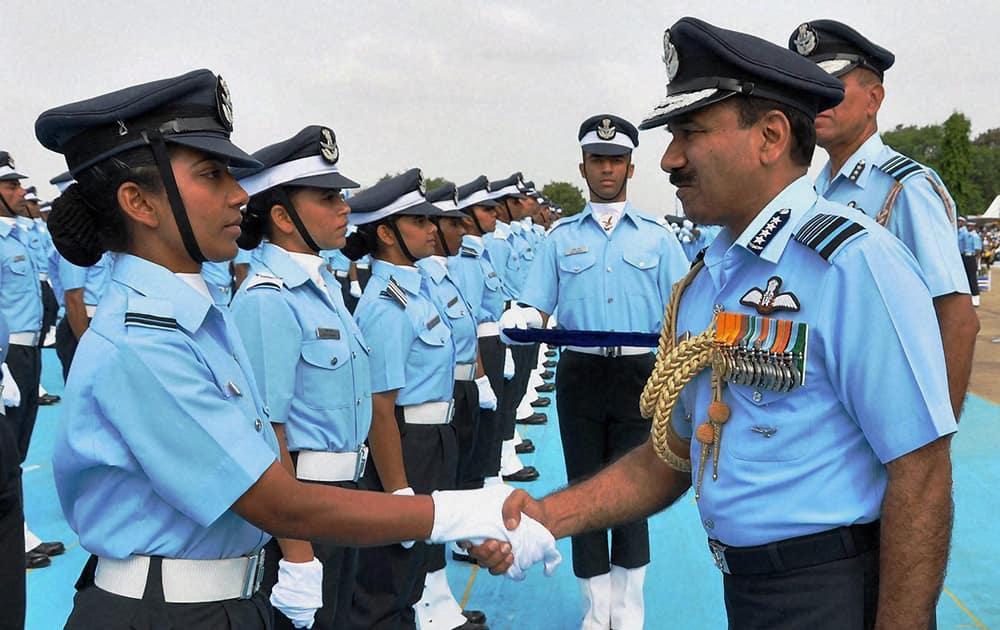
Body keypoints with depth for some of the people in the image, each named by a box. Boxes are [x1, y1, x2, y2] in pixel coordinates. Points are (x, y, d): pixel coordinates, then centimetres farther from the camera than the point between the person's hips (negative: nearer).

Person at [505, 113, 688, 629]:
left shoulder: (656, 236, 8)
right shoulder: (561, 237, 11)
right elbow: (535, 308, 6)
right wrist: (521, 318, -17)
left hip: (639, 372, -1)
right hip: (579, 371, 1)